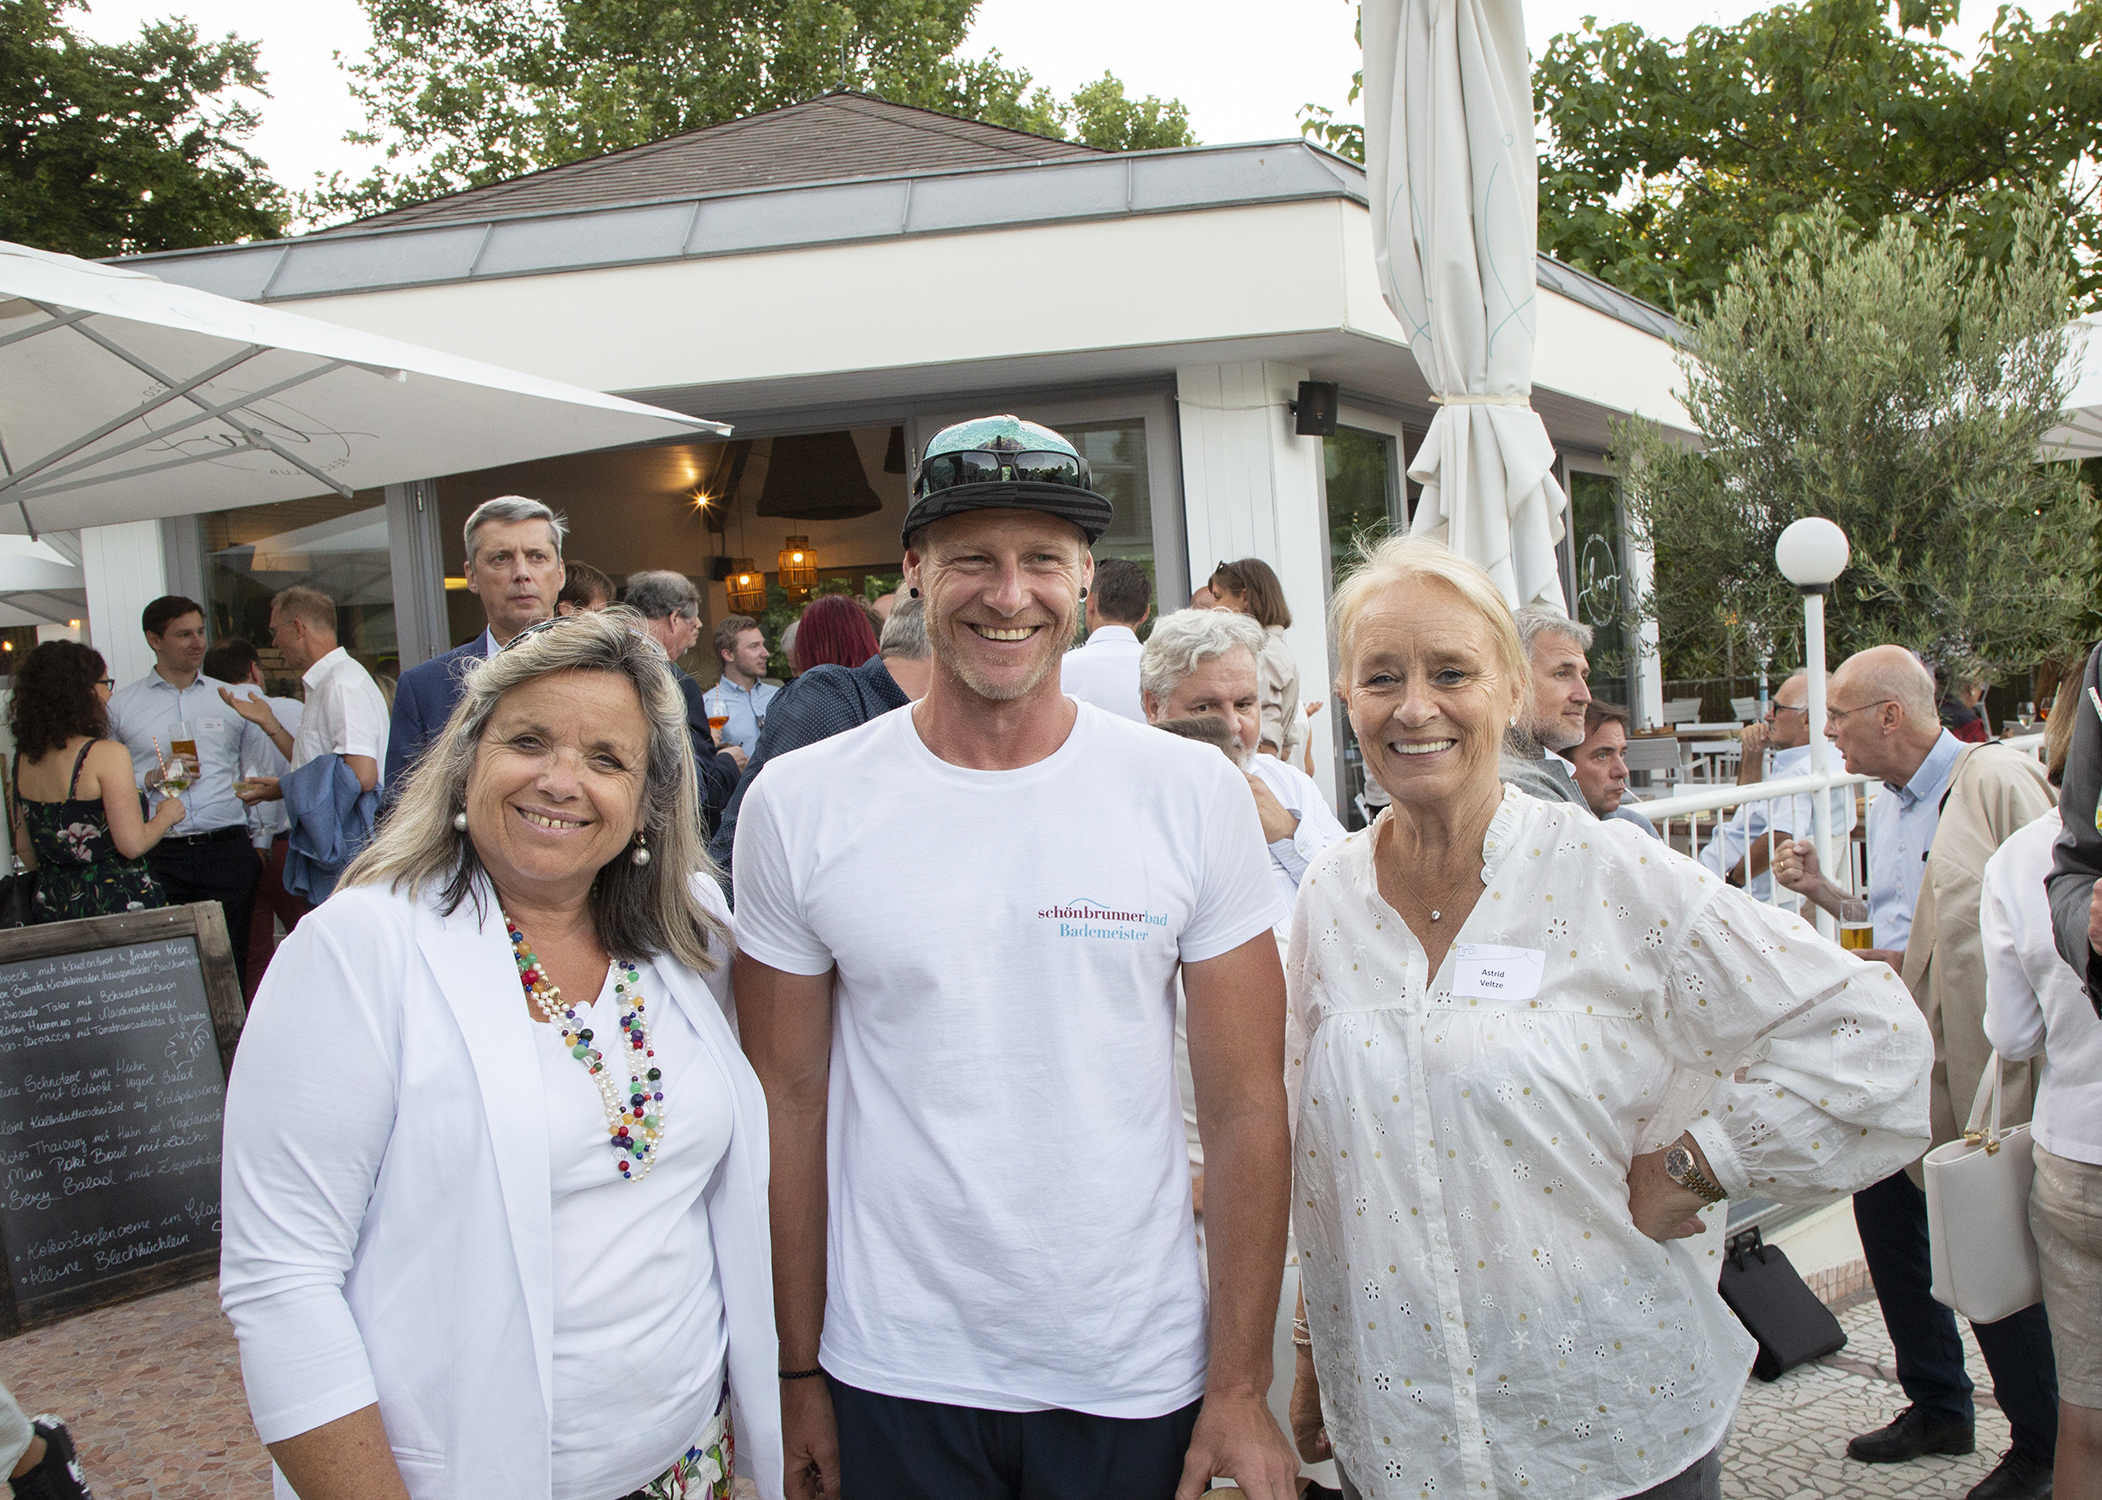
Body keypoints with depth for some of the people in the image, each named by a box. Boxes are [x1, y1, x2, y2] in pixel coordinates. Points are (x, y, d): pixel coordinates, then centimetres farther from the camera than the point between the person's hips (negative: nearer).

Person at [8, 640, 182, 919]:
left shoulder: (23, 758, 5)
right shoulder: (106, 754, -16)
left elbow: (25, 849, 13)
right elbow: (133, 844, -18)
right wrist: (167, 814, -1)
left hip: (52, 907, 8)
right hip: (116, 902, -7)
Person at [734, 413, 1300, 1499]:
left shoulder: (1196, 797, -7)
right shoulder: (798, 807, -7)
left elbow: (1245, 1102, -5)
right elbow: (789, 1098, -1)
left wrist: (1242, 1386, -5)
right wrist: (799, 1373, 1)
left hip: (1139, 1376, 0)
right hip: (893, 1372, 0)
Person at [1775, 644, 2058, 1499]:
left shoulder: (1999, 782, -13)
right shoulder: (1885, 810, 13)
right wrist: (1821, 892, 6)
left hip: (1976, 1070, -8)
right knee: (1886, 1223, 15)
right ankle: (1938, 1408, 35)